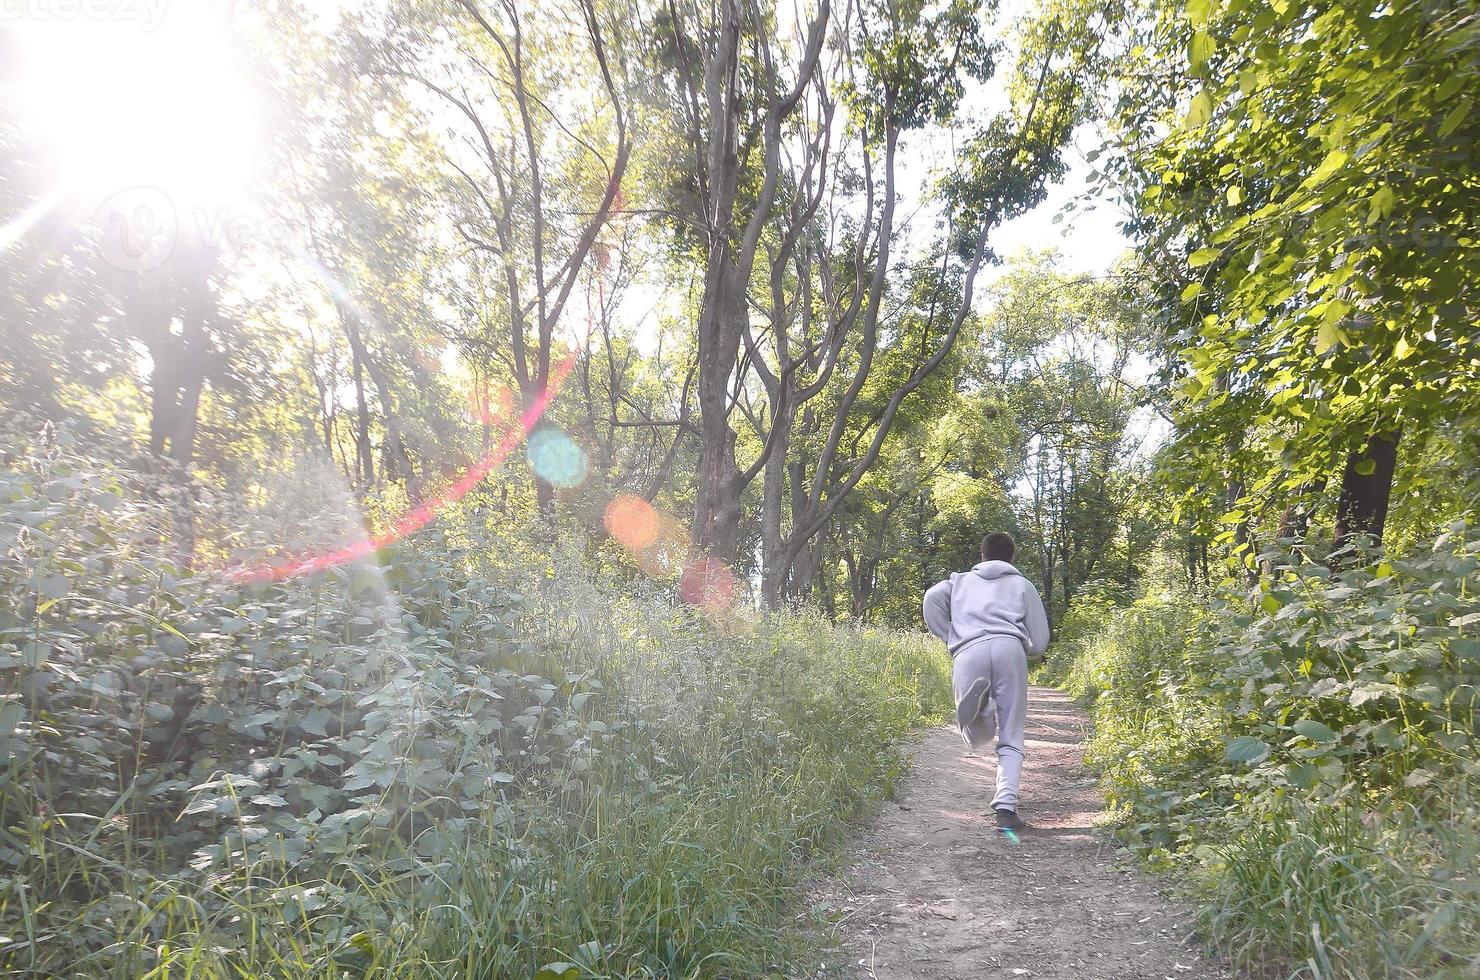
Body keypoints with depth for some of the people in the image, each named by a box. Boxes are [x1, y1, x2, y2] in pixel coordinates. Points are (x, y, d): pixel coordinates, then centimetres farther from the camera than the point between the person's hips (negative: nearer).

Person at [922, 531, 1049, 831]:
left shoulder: (961, 580, 31)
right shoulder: (1022, 585, 28)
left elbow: (932, 597, 9)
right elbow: (1039, 643, 22)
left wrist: (949, 637, 18)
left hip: (968, 652, 0)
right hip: (1010, 649, 0)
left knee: (978, 738, 5)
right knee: (1011, 737, 7)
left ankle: (977, 702, -29)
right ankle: (1006, 806, -12)